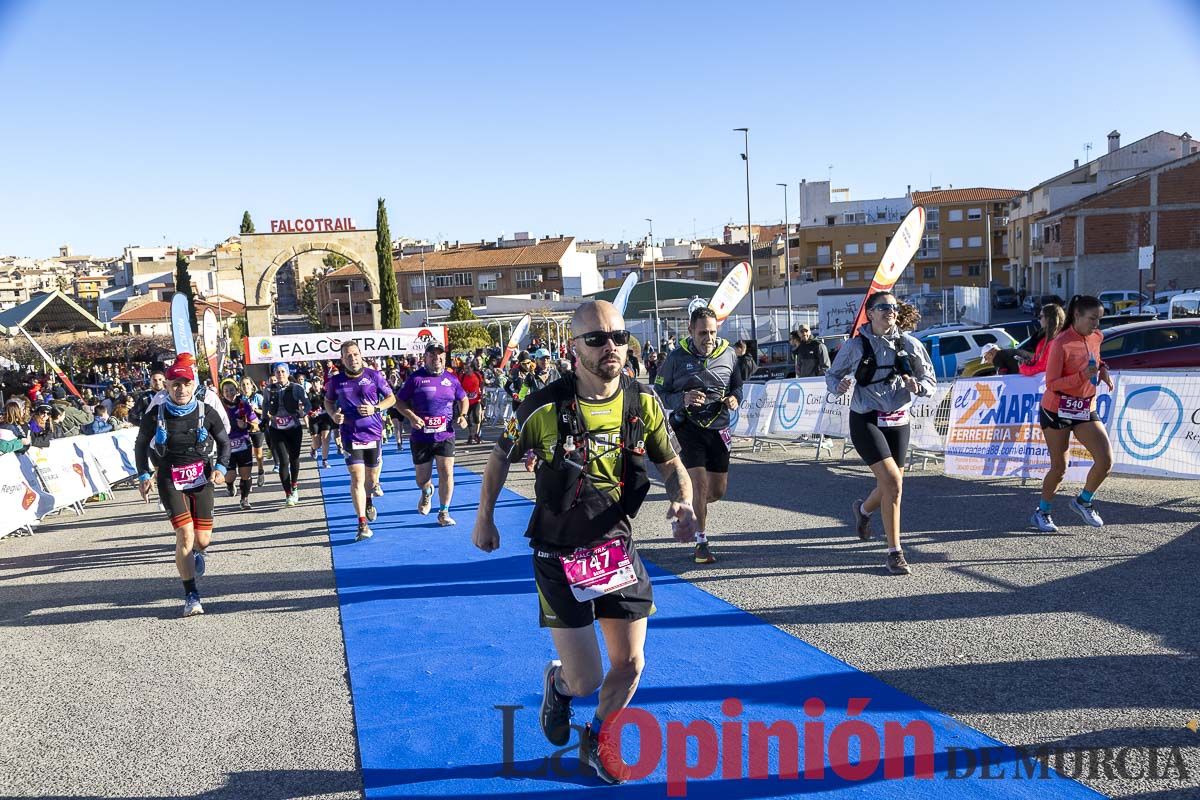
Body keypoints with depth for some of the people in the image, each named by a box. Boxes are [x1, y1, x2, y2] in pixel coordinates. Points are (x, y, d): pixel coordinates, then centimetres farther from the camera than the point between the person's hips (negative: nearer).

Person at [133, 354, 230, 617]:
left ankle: (196, 553, 45)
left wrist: (221, 467, -6)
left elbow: (224, 442, 9)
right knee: (185, 534, -14)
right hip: (170, 482, -1)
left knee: (203, 540, 3)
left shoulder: (207, 413, -4)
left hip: (201, 480, 2)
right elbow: (140, 445, 11)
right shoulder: (155, 416, -5)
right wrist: (143, 475, 2)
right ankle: (191, 596, -3)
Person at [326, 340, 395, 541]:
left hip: (373, 433, 1)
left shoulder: (373, 376, -5)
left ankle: (369, 501, 48)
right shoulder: (336, 381, -2)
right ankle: (362, 524, -6)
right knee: (357, 478, -9)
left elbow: (391, 398, 3)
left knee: (372, 476, 13)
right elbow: (328, 401, 16)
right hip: (351, 436, -1)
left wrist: (375, 408, -14)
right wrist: (333, 414, -5)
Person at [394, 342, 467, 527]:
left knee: (446, 473, -8)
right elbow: (399, 401, 0)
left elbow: (463, 399, 20)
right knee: (422, 479, 8)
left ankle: (444, 513, 7)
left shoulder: (451, 379, 5)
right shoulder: (416, 378, -4)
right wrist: (411, 417, -16)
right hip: (421, 437, -1)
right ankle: (427, 492, 46)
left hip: (445, 435, 1)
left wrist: (462, 415, 1)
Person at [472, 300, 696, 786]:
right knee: (585, 681, -5)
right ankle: (557, 682, 35)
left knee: (630, 664, 11)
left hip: (618, 550, 4)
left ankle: (598, 743, 41)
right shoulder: (544, 407, -16)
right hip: (559, 556, -3)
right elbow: (501, 458, 1)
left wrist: (683, 502, -18)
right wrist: (484, 518, 7)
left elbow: (671, 465, 3)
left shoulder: (643, 404, -8)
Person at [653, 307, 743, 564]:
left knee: (718, 490, 9)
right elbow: (659, 392, -4)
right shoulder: (677, 357, -8)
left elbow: (737, 386, 15)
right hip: (688, 427, -4)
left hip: (718, 428, 4)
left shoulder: (728, 354, 1)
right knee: (700, 483, -13)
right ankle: (701, 543, 4)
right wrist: (682, 399, -22)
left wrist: (734, 398, -8)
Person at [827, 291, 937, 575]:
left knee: (890, 486, 13)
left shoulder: (909, 343, 0)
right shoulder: (855, 346, -5)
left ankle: (863, 509, 49)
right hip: (866, 421, -4)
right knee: (893, 481, -18)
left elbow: (930, 382, 5)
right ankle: (895, 552, -6)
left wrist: (917, 386, -18)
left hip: (898, 421, 4)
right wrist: (839, 386, -17)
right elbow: (832, 375, 6)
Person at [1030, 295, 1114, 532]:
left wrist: (1102, 370, 2)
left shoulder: (1096, 337, 3)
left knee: (1106, 460, -8)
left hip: (1086, 409, 6)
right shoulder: (1061, 343, -18)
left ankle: (1083, 502, 17)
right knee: (1059, 468, 1)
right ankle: (1041, 513, 22)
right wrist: (1083, 376, -33)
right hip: (1057, 410, -6)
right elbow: (1052, 384, -21)